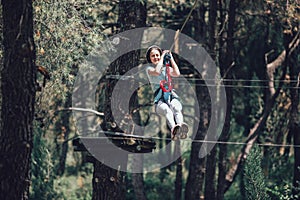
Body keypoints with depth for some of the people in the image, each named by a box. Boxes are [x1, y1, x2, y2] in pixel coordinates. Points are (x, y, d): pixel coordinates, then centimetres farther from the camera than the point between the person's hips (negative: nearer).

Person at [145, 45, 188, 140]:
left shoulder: (166, 68, 24)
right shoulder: (149, 69, 13)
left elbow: (177, 73, 3)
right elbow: (157, 72, -11)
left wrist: (170, 58, 9)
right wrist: (163, 57, 0)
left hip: (171, 96, 3)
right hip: (160, 101, -3)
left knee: (176, 108, -36)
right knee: (167, 110, -39)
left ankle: (181, 127, -68)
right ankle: (174, 129, -71)